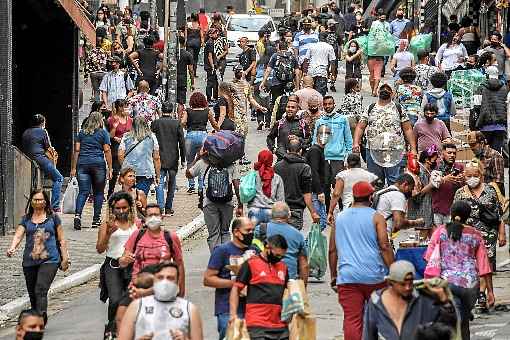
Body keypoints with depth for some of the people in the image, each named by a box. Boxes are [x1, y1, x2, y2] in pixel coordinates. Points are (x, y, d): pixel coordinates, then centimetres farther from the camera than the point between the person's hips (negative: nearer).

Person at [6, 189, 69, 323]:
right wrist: (12, 248, -22)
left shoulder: (53, 217, 7)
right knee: (32, 294, 9)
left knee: (40, 290, -21)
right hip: (29, 261, 4)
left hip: (49, 260, -4)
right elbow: (18, 235, -2)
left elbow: (61, 240, 11)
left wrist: (65, 258, 7)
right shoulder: (26, 219, 11)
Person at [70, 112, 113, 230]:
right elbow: (107, 151, -1)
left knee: (83, 192, -1)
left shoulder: (82, 133, 12)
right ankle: (96, 219, 10)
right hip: (98, 163, -2)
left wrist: (73, 168, 8)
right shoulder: (103, 133, 5)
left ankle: (78, 214, -21)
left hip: (83, 163, 2)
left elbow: (76, 150, 7)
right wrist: (110, 169, -1)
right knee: (98, 192, 8)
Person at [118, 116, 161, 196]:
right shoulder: (151, 137, 4)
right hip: (146, 173, -1)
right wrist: (157, 175, 11)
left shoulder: (126, 137, 5)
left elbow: (120, 155, 1)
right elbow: (156, 158, 5)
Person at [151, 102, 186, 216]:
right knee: (171, 184, 12)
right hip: (173, 159, 1)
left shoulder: (156, 123, -3)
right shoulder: (177, 124, -2)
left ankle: (160, 207, -17)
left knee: (159, 183, -3)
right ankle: (168, 208, 17)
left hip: (160, 159, -1)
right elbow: (182, 143, 0)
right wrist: (183, 159, 8)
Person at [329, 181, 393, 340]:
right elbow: (384, 247, -8)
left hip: (347, 278, 2)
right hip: (374, 277, -2)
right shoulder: (376, 217, -1)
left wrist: (333, 277, 20)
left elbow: (332, 250, 13)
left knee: (351, 319, -3)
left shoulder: (339, 218, 11)